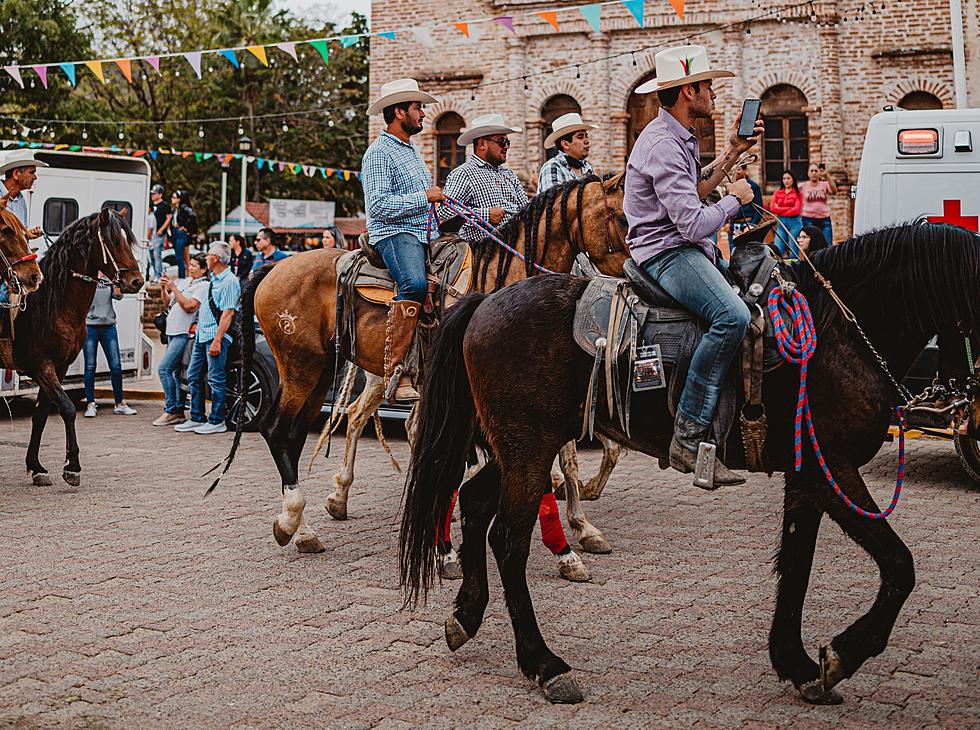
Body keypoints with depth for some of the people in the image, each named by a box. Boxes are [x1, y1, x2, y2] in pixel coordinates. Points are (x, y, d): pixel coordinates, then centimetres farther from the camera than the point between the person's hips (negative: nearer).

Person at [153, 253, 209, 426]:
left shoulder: (204, 286, -8)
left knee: (163, 368, -16)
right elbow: (167, 303, 23)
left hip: (184, 334, -9)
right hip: (172, 333, 9)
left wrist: (173, 288, -16)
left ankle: (171, 410, -14)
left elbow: (189, 306, -20)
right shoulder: (184, 282, 18)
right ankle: (179, 411, 14)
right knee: (176, 372, 10)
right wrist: (163, 288, 6)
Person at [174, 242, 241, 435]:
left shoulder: (230, 282, -12)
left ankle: (217, 422, -1)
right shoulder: (214, 279, 18)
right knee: (193, 376, 11)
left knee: (216, 379, -6)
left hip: (215, 336, -10)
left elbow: (228, 313, -19)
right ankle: (196, 418, 18)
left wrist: (217, 340, -23)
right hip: (201, 335, 10)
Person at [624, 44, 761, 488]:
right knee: (731, 315, -31)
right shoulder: (662, 146, -19)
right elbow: (695, 223, -24)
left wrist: (732, 154, 19)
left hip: (686, 247, 11)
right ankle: (688, 438, -29)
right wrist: (735, 199, -6)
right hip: (665, 253, -11)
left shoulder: (680, 138, 16)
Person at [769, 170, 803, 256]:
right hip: (781, 223, 3)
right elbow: (772, 208, -1)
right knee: (777, 250, -6)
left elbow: (796, 210, -8)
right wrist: (789, 208, -7)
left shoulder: (797, 193, 3)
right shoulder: (777, 193, 13)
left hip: (794, 222, -3)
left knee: (793, 252, -3)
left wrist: (780, 210, -4)